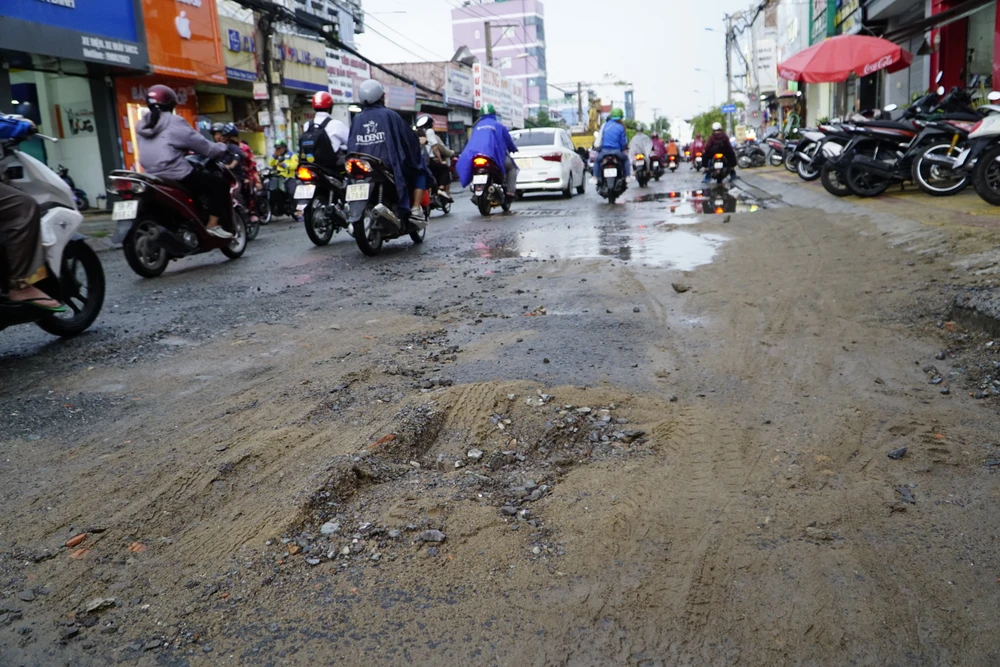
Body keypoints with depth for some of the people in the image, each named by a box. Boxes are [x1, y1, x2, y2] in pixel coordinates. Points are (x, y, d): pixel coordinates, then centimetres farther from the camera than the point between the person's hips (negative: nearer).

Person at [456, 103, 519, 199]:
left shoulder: (477, 126, 22)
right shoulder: (499, 126, 9)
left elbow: (473, 142, 29)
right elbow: (508, 141, 14)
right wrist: (514, 149, 35)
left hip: (477, 157, 4)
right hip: (496, 155, -4)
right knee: (512, 167, 18)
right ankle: (510, 191, -1)